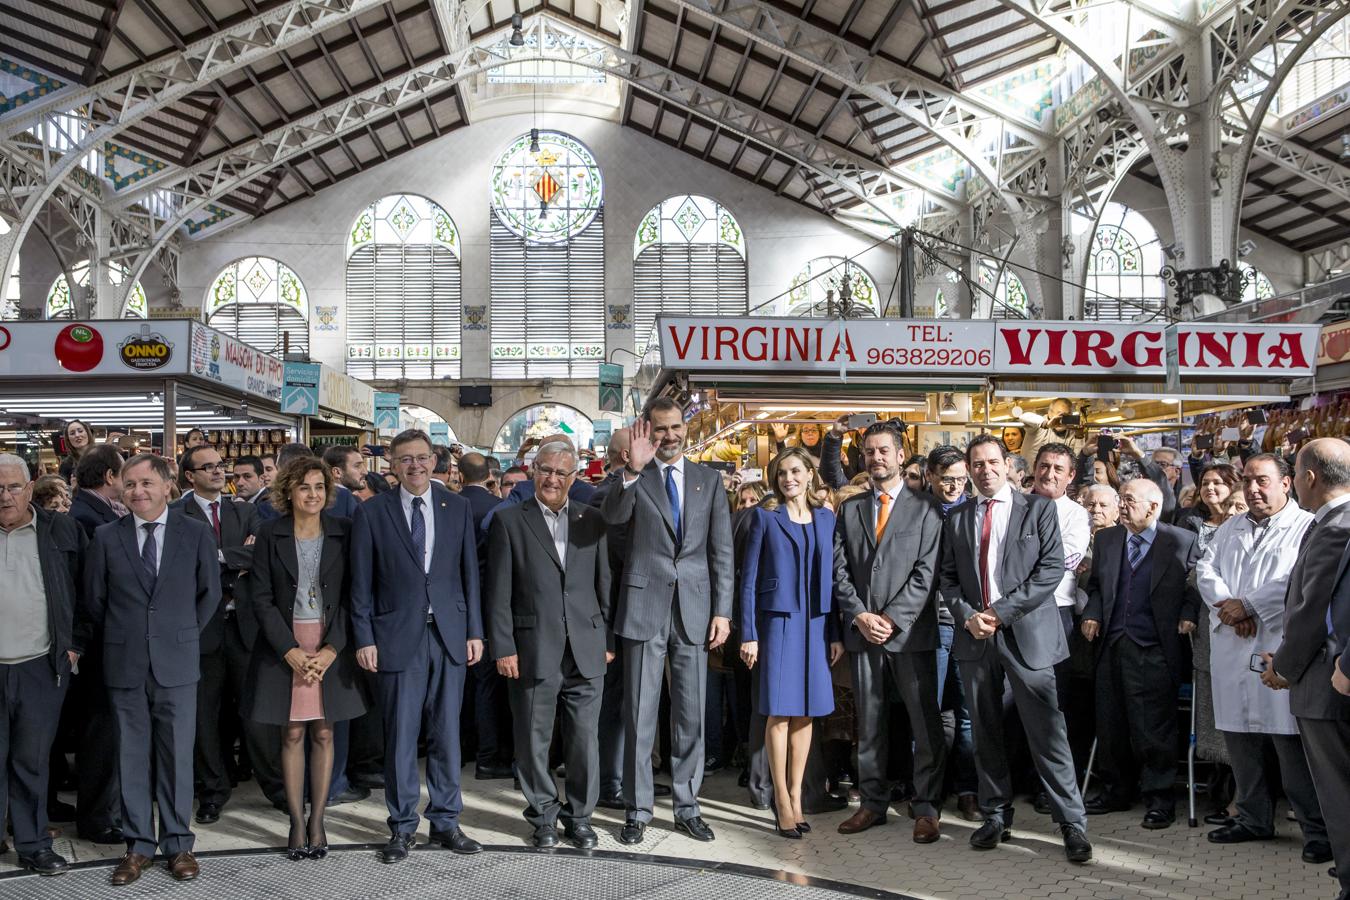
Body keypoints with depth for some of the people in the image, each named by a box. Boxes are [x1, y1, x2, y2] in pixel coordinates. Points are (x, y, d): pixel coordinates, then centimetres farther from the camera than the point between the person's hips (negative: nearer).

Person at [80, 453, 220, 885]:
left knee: (177, 754, 4)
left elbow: (209, 594, 8)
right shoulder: (106, 537, 2)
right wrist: (118, 640, 8)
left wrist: (184, 636, 8)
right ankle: (138, 844, 19)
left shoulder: (196, 534, 1)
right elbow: (93, 600, 9)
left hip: (177, 663, -1)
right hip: (125, 664, 1)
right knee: (132, 756, 8)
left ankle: (178, 842, 16)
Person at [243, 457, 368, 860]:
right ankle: (297, 822, 14)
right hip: (284, 647, 0)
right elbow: (260, 597, -3)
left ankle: (317, 820, 16)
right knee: (292, 735, 5)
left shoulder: (343, 532, 0)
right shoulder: (270, 534, -1)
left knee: (323, 734, 6)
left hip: (331, 647, 1)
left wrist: (332, 648, -11)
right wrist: (289, 650, -11)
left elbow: (352, 595, -1)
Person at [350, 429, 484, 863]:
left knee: (446, 733, 8)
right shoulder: (371, 512, 0)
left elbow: (470, 572, 7)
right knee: (400, 735, 4)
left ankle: (446, 821, 21)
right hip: (398, 636, -2)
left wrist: (474, 630, 3)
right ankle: (402, 826, 17)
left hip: (449, 633, 2)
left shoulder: (457, 507, 6)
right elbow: (361, 583, 1)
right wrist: (364, 638, -4)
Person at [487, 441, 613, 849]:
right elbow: (498, 592, -1)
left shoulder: (592, 520, 8)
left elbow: (604, 584, 10)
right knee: (534, 741, 8)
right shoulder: (509, 521, 1)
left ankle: (580, 815, 23)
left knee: (585, 739, 6)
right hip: (533, 651, -2)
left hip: (586, 650, 2)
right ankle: (543, 816, 25)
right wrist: (503, 648, -6)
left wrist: (609, 640, 6)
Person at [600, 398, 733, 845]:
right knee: (639, 715, 4)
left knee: (691, 715, 9)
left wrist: (722, 611, 1)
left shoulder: (708, 479, 9)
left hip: (694, 608, 2)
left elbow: (721, 550, 7)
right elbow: (611, 515, -18)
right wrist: (633, 470, -33)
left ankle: (687, 807, 21)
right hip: (645, 607, -2)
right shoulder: (633, 477, 2)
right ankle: (637, 810, 15)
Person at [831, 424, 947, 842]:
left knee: (926, 724, -1)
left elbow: (926, 571, -6)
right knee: (869, 723, 9)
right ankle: (873, 802, 19)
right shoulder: (850, 510, 13)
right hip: (861, 631, 3)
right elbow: (838, 570, 7)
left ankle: (926, 807, 8)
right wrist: (860, 615, -6)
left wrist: (893, 619, -12)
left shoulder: (924, 509, 2)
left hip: (910, 631, -3)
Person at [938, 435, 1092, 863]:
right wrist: (967, 615, -7)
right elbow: (948, 577, 11)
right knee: (985, 735, 10)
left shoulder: (1038, 509, 2)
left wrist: (1001, 611, -12)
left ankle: (1073, 824, 3)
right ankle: (996, 817, 21)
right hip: (974, 636, 4)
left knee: (1048, 734, -5)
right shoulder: (957, 518, 12)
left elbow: (1052, 569, -6)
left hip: (1026, 633, -4)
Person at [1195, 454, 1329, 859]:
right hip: (1231, 649, 6)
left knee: (1291, 740, -7)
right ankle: (1254, 817, 23)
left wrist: (1247, 605, -12)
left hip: (1280, 647, -6)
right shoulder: (1229, 530, 20)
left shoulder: (1306, 527, -2)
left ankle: (1316, 827, 4)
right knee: (1239, 737, 10)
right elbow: (1206, 571, 11)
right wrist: (1230, 608, -7)